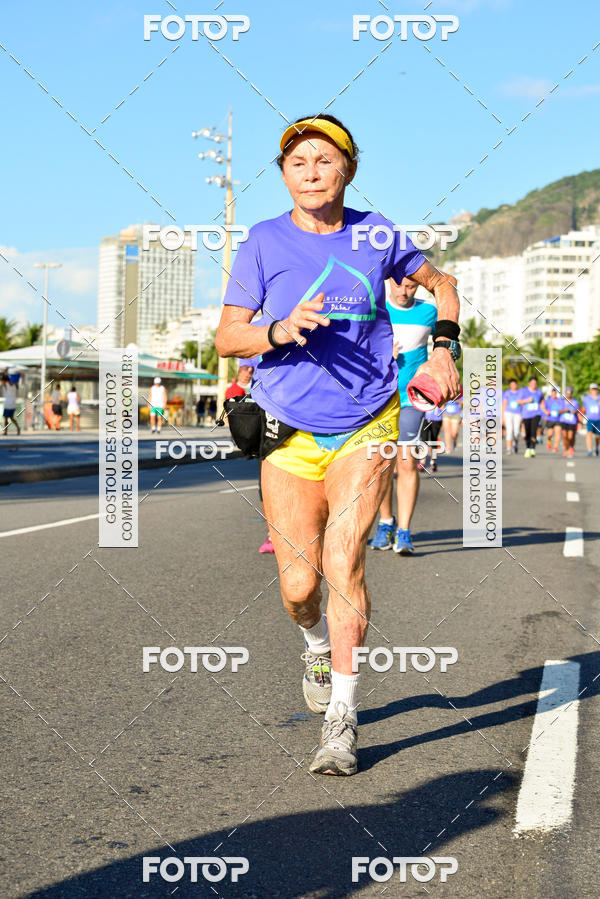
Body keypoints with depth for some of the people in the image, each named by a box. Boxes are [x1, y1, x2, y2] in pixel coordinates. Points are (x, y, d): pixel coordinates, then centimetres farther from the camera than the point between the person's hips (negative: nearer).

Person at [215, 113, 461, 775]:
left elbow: (439, 283, 19)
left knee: (343, 561, -16)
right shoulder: (263, 243, -2)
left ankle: (341, 719, -9)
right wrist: (280, 330, -23)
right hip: (290, 435, 1)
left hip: (365, 428, -1)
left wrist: (444, 348, 4)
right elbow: (226, 336, -4)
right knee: (298, 587, -1)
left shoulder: (376, 235, 1)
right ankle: (317, 645, 36)